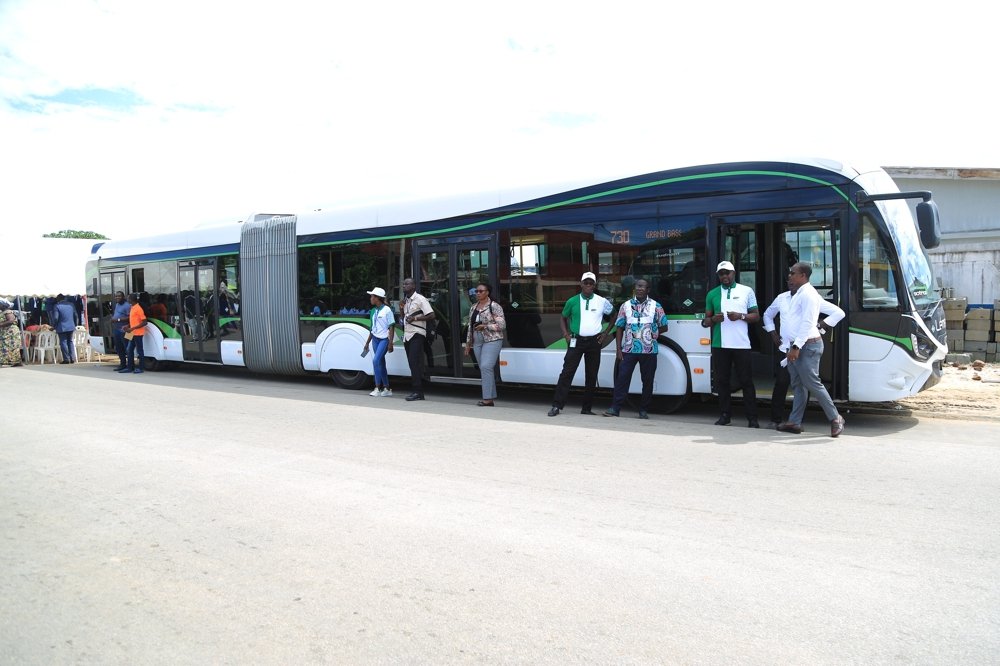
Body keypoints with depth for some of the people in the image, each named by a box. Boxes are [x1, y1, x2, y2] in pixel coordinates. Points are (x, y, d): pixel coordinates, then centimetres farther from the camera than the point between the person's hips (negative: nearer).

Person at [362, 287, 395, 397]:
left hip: (384, 339, -7)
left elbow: (391, 327, -10)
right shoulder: (373, 311, 11)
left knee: (376, 361, -18)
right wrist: (367, 342, 18)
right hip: (376, 339, 7)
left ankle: (378, 388, -13)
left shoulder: (387, 310, -9)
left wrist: (390, 343, -16)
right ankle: (387, 389, 13)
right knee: (381, 364, 7)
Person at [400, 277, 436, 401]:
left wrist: (415, 318, -18)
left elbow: (431, 316, -13)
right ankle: (418, 391, 9)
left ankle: (417, 391, -15)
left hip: (417, 334, -8)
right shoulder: (405, 300, 18)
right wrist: (401, 309, 7)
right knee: (413, 363, 6)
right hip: (407, 335, 8)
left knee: (415, 362, -15)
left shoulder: (420, 299, -7)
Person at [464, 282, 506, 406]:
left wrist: (485, 326, -15)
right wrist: (468, 344, 17)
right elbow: (470, 327, 19)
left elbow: (502, 325, -9)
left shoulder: (494, 306, -5)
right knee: (484, 369, 6)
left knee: (486, 367, -16)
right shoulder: (473, 307, 15)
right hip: (477, 342, 7)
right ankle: (491, 396, 12)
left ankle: (488, 398, -13)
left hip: (492, 340, -7)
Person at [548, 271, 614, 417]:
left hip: (594, 341, 1)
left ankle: (587, 409, 16)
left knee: (591, 376, 6)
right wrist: (566, 334, 2)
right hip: (576, 341, -1)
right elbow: (563, 317, 15)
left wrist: (606, 332, 6)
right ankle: (557, 406, -8)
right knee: (567, 372, -8)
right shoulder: (572, 301, 2)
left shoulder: (602, 301, 1)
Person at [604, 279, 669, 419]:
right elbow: (619, 328, 7)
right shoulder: (626, 306, 8)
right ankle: (615, 408, -3)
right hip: (629, 349, 0)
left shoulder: (656, 306, 5)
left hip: (649, 351, 0)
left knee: (647, 381, 4)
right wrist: (618, 349, 1)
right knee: (622, 378, -5)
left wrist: (651, 334, 0)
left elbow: (664, 327, 10)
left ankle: (644, 410, 15)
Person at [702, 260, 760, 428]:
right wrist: (713, 319, -10)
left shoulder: (746, 291, 7)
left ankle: (752, 417, 2)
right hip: (719, 345, 2)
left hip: (741, 344, -2)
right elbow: (705, 321, 13)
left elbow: (756, 316, 7)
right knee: (721, 380, 4)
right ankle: (725, 414, 13)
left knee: (746, 380, -1)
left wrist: (741, 316, -12)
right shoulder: (712, 294, 11)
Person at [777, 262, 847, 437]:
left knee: (812, 384, -8)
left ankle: (835, 418, 4)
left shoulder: (808, 294, -14)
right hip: (796, 346, 10)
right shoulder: (799, 294, 17)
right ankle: (794, 422, 12)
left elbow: (807, 323, -21)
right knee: (798, 385, 10)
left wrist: (796, 347, -25)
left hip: (807, 346, -10)